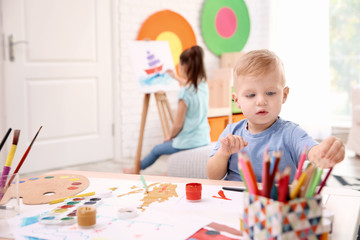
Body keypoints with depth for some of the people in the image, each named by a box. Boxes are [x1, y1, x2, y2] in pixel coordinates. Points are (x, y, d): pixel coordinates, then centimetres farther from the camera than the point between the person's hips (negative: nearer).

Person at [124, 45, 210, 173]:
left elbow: (178, 124, -17)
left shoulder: (184, 92, -23)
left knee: (157, 149, 20)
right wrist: (176, 78, 43)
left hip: (187, 143, -6)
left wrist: (170, 137, 2)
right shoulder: (203, 85, 0)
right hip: (204, 139, 6)